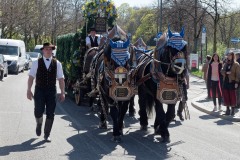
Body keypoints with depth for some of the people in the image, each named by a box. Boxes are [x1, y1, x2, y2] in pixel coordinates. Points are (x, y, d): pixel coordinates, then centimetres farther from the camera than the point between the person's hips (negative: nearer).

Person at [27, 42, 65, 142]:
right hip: (39, 90, -1)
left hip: (51, 91, 1)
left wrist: (62, 92, -2)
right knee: (38, 112, -8)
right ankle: (39, 124, 28)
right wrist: (29, 90, -7)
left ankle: (47, 135, 16)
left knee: (50, 114, 2)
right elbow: (31, 77, 0)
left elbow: (61, 79, 4)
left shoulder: (57, 63, 4)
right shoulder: (36, 63, 1)